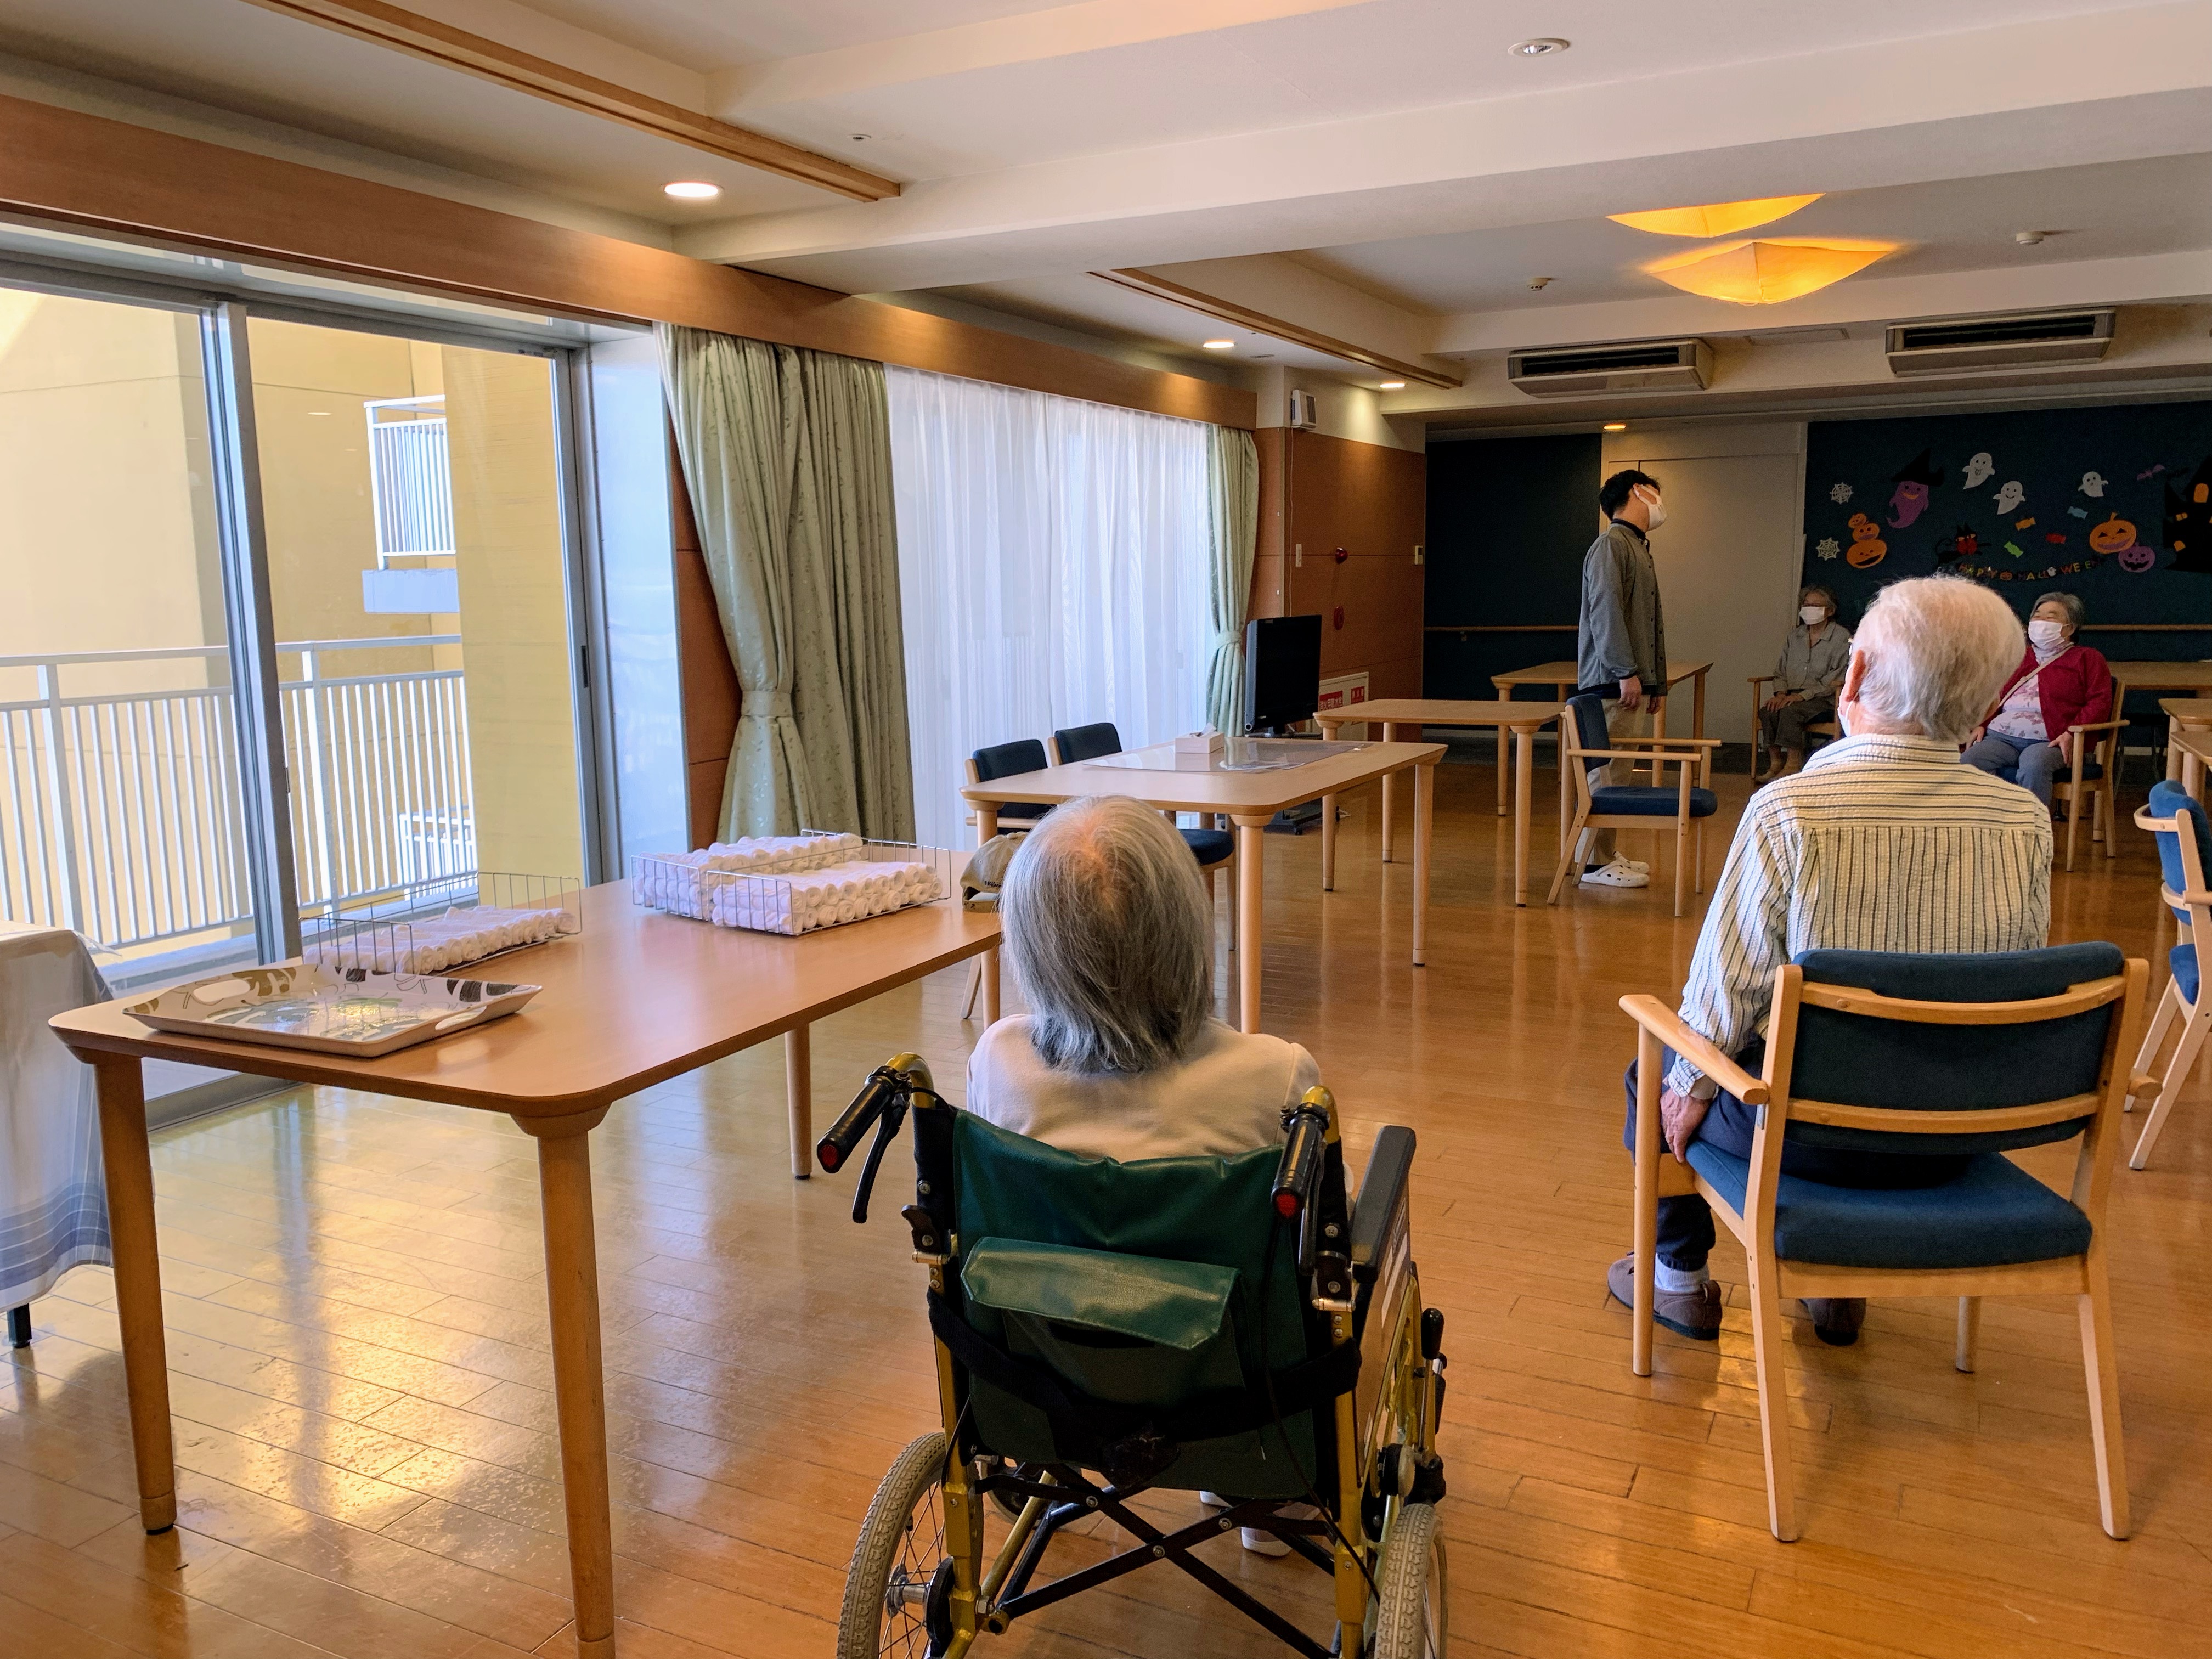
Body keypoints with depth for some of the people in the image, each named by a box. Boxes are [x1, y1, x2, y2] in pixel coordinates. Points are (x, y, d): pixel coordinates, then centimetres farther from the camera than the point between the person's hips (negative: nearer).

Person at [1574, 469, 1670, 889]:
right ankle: (1594, 862, -5)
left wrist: (1657, 683, 22)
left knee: (1618, 773, 11)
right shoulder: (1612, 543, -8)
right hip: (1612, 682, -10)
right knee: (1606, 772, -8)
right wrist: (1626, 673, -22)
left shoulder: (1640, 548, 23)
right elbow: (1605, 610, -18)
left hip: (1635, 683, 10)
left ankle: (1605, 854, 18)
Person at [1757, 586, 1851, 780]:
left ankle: (1793, 763, -27)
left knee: (1790, 710, -34)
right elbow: (1780, 671, 17)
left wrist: (1802, 695, -17)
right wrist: (1781, 693, -4)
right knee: (1767, 710, -27)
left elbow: (1836, 679, -10)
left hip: (1824, 699, -5)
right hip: (1792, 695, 5)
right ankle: (1777, 761, -21)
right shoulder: (1794, 636, 18)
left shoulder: (1842, 638, -2)